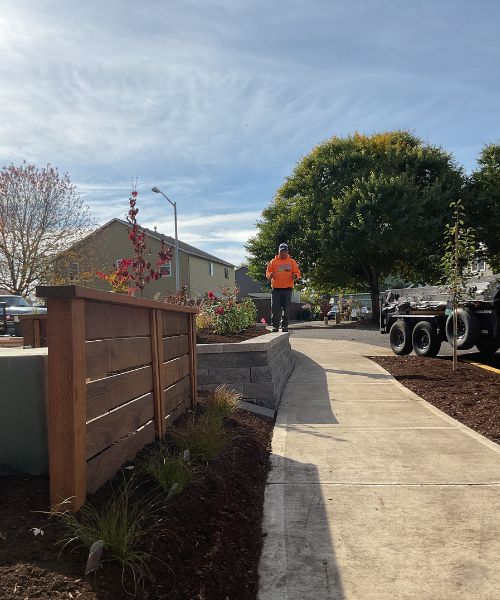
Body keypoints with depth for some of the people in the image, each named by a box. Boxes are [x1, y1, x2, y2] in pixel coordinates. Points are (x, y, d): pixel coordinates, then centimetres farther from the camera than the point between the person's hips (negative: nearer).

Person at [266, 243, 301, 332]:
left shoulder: (292, 262, 10)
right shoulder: (273, 262, 9)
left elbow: (297, 273, 9)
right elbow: (268, 272, 9)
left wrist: (295, 276, -13)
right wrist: (270, 275, -14)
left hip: (287, 289, 0)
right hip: (276, 289, 0)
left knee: (286, 309, 2)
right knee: (275, 308, -2)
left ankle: (285, 325, 8)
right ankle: (275, 325, 5)